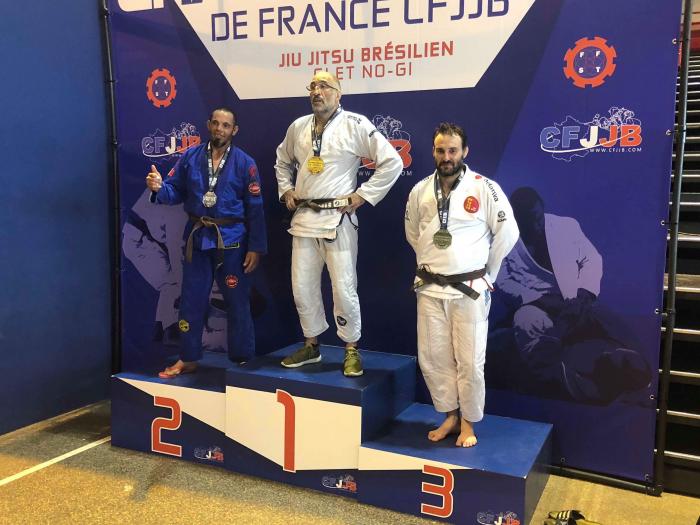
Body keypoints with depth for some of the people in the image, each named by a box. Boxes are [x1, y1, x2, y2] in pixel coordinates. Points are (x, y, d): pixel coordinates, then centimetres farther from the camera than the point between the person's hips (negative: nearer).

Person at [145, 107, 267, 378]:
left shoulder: (245, 163, -5)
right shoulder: (190, 157, 2)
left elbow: (255, 209, -6)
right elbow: (176, 190, 5)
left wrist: (255, 247, -10)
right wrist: (159, 188, -19)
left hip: (231, 241, -3)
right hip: (197, 238, 3)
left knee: (237, 303, 8)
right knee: (191, 301, 11)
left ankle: (241, 360, 23)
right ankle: (188, 359, 26)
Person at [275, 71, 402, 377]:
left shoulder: (355, 125, -7)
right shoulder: (298, 127, 10)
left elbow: (392, 162, -8)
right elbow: (283, 161, 28)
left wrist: (363, 195, -10)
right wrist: (286, 190, 14)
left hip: (338, 218, -5)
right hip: (303, 217, 5)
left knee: (344, 289, -3)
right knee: (302, 287, 10)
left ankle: (351, 350, 15)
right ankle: (311, 345, 27)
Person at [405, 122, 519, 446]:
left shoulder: (485, 189, -9)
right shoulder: (420, 191, 3)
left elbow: (507, 233, -3)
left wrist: (485, 271, 2)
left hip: (469, 290, -3)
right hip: (430, 288, 4)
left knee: (469, 361, 2)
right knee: (432, 357, 9)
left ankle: (468, 422, 22)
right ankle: (450, 416, 28)